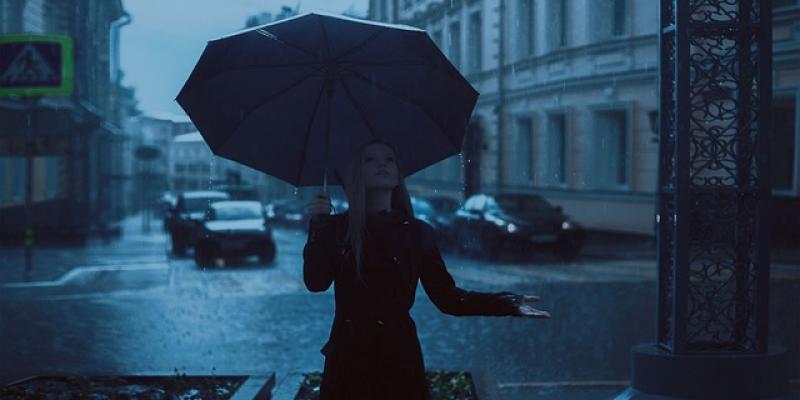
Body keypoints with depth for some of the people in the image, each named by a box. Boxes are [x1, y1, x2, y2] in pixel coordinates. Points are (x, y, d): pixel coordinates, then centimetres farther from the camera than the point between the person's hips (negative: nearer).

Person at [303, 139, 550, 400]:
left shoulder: (417, 232, 3)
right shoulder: (337, 228, 2)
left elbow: (446, 296, -1)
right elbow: (316, 283, -10)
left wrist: (508, 304, -9)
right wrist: (317, 227, -17)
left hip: (398, 355, 0)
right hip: (348, 358, 0)